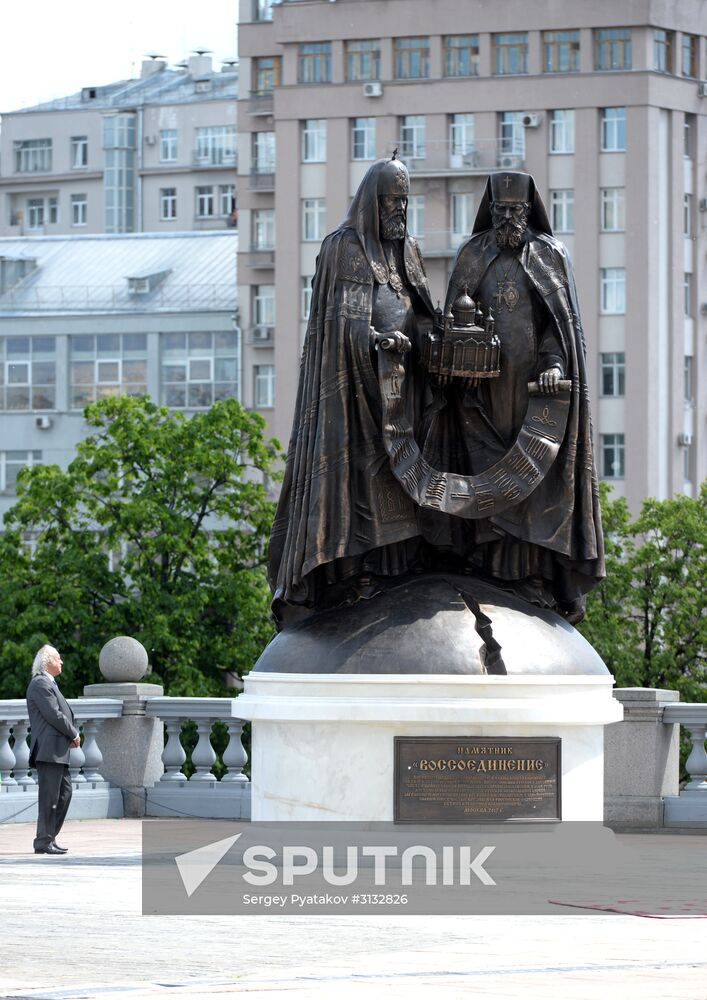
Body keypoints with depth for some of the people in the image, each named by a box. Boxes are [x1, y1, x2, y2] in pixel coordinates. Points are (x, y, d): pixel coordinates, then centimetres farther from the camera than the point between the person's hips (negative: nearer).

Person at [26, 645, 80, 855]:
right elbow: (53, 715, -18)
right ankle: (43, 842, -5)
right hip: (48, 750, -11)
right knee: (49, 797, -8)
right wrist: (74, 734, -7)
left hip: (58, 751, 11)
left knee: (64, 792, 13)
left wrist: (71, 735, 6)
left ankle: (50, 837, 16)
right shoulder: (40, 684, -11)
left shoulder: (49, 684, 22)